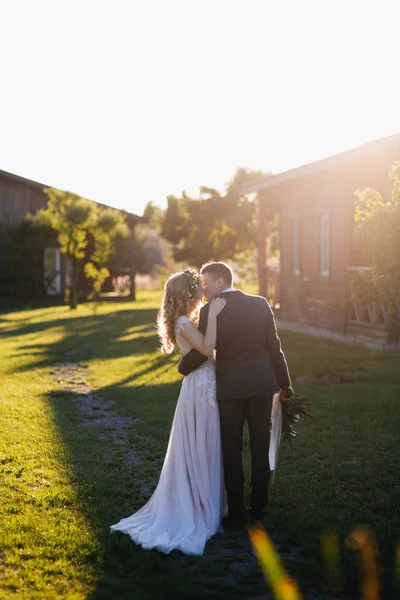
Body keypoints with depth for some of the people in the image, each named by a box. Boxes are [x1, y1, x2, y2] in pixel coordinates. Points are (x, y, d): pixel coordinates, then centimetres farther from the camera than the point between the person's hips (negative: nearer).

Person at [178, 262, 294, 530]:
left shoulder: (210, 311, -10)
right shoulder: (260, 304, 2)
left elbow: (200, 352, -13)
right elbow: (274, 347, 5)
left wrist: (182, 367, 9)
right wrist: (284, 383, 13)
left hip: (230, 387, -3)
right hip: (262, 385, 4)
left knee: (232, 452, 7)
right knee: (260, 449, 11)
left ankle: (237, 514, 13)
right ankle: (258, 511, 19)